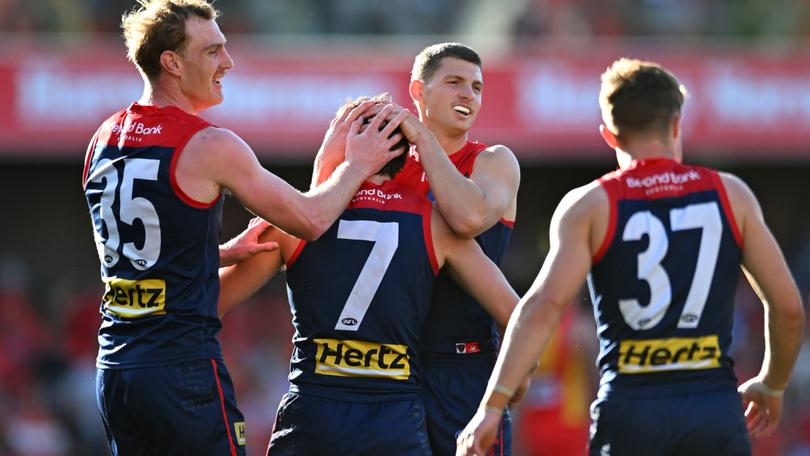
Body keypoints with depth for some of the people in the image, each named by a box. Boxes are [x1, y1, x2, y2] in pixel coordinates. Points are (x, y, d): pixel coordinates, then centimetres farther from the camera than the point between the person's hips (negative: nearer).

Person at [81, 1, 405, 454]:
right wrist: (357, 165, 13)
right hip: (184, 368, -7)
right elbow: (311, 219, -2)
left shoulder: (104, 140, 11)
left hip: (114, 369, 7)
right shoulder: (208, 145, -11)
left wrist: (233, 251, 23)